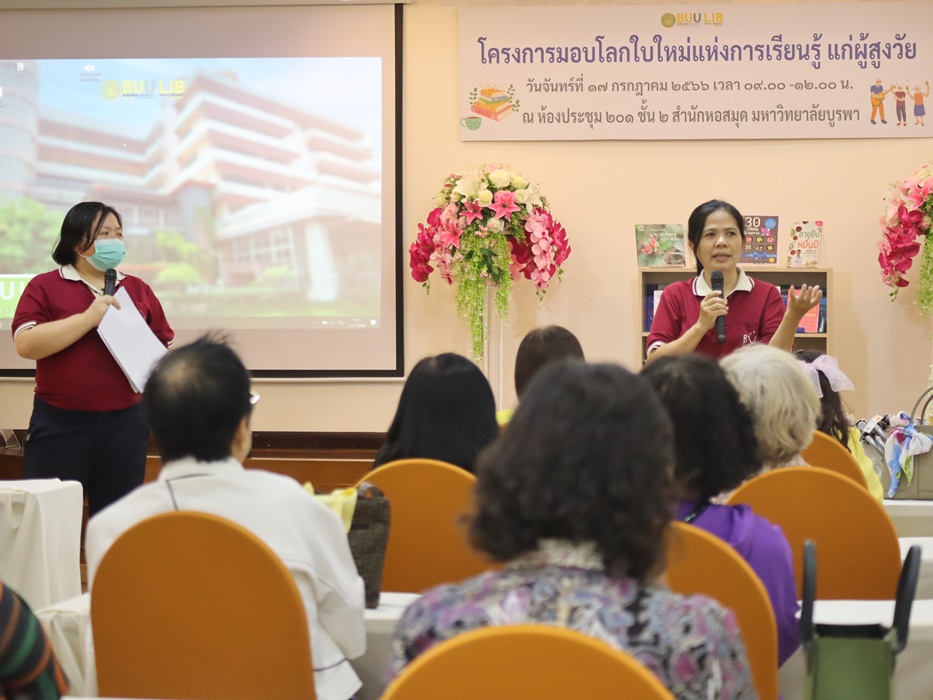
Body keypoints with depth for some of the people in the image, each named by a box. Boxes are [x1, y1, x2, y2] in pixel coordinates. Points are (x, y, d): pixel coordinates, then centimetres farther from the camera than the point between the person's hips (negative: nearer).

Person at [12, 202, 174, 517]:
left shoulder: (138, 290, 12)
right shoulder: (45, 287, 0)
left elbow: (165, 348, 17)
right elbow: (26, 344, -13)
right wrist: (89, 318, -18)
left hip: (124, 423, 3)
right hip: (60, 424, -3)